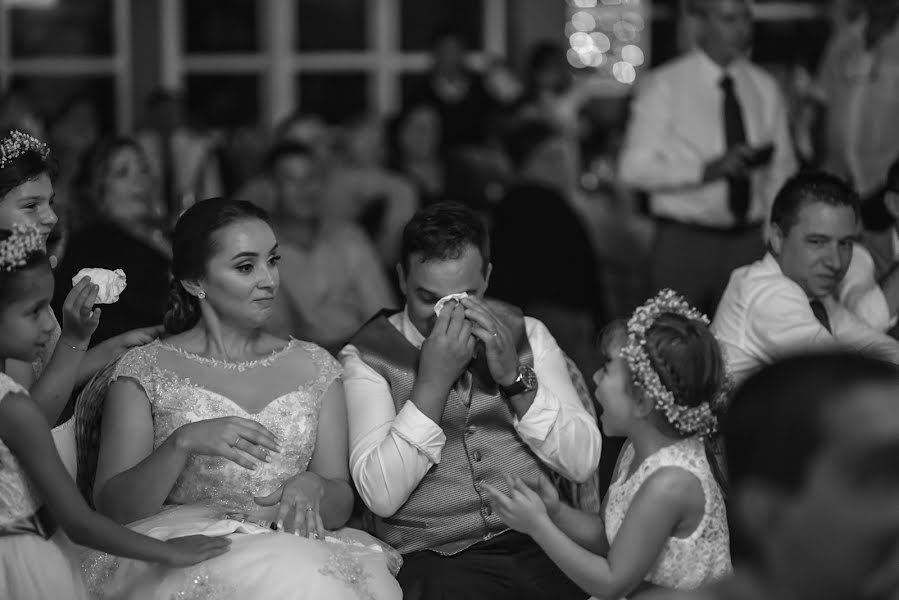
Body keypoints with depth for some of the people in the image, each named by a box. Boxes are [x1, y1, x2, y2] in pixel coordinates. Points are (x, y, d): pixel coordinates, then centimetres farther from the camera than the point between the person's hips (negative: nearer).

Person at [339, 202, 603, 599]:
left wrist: (515, 378, -8)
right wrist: (432, 381, -15)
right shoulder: (368, 357, 1)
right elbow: (381, 495, -11)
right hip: (434, 562, -3)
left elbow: (582, 463, 3)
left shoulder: (525, 334, 11)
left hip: (540, 548, 3)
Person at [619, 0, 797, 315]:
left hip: (751, 242, 3)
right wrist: (706, 170, -20)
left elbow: (781, 171, 14)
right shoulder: (665, 86, -2)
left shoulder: (764, 88, 10)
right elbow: (634, 167, -9)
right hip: (685, 242, -3)